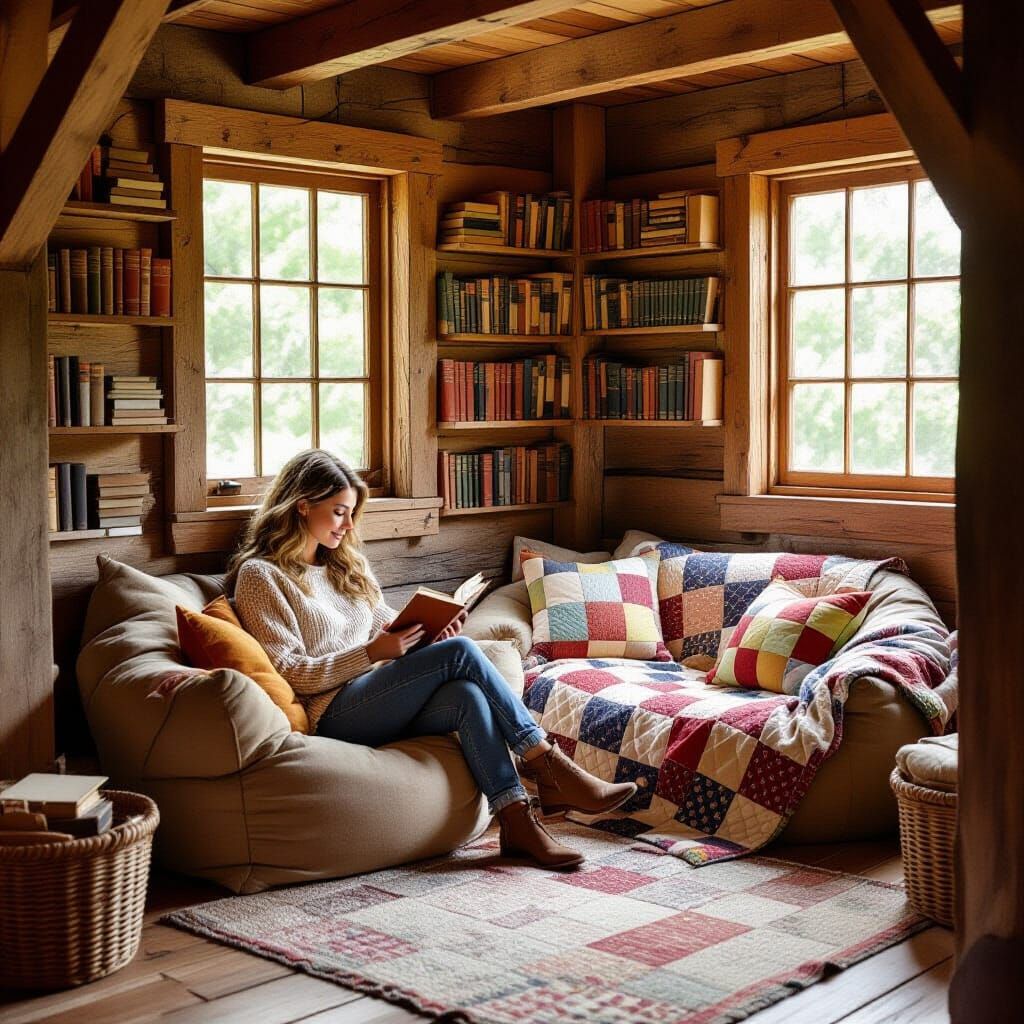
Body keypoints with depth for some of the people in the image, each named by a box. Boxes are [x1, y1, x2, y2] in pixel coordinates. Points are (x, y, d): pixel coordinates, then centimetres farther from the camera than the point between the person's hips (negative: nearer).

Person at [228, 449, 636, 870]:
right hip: (332, 713, -7)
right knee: (460, 652, -23)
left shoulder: (344, 564, 22)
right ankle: (549, 767, -18)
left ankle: (518, 823, -29)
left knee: (469, 696, -26)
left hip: (377, 702, 7)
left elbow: (386, 621, 22)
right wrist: (371, 653, -19)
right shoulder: (260, 575, -2)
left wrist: (431, 632, -1)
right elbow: (288, 672, -10)